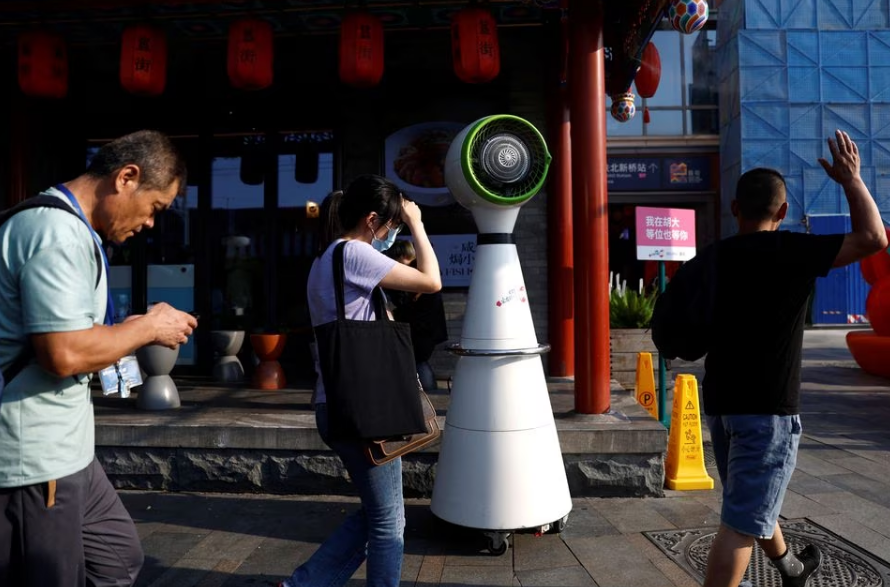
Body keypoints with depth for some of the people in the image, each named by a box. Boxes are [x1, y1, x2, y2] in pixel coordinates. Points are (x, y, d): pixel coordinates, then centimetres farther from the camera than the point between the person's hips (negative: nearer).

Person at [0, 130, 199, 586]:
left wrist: (129, 331, 10)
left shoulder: (62, 225, 14)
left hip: (59, 448, 10)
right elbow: (64, 354, -27)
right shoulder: (59, 232, -20)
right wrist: (148, 327, -14)